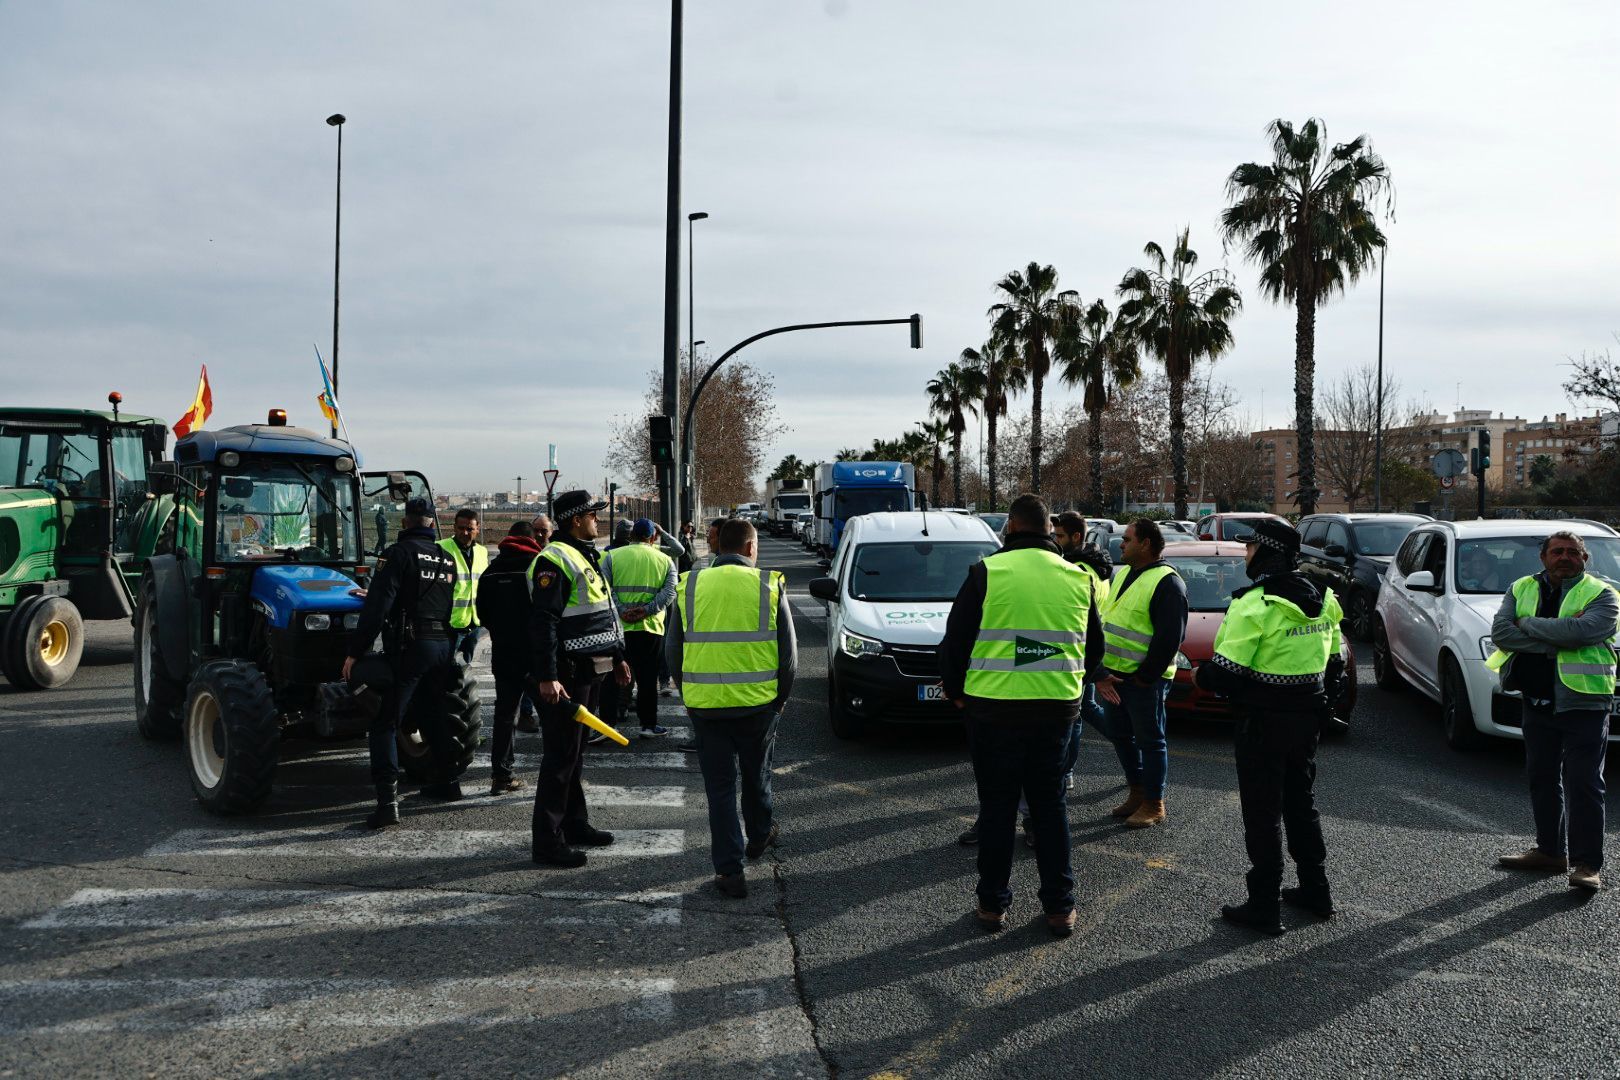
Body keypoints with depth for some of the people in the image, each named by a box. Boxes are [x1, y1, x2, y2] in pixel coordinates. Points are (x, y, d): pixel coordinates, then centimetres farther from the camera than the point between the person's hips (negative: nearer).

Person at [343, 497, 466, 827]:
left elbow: (377, 606, -15)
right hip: (442, 645, 7)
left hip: (408, 648, -7)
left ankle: (388, 800, -15)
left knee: (385, 724, -5)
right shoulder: (446, 559, 13)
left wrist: (355, 652, -12)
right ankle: (448, 781, 31)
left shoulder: (397, 553, -8)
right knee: (432, 714, 24)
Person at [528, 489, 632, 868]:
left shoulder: (586, 557, 17)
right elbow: (543, 621, -23)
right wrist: (547, 677, -27)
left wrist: (617, 656, 24)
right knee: (560, 757, -6)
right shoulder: (555, 560, -16)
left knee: (575, 753, 18)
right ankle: (547, 841, 0)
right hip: (565, 677, -10)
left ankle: (575, 823, 30)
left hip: (590, 672, 10)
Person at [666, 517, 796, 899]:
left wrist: (689, 695, 18)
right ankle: (760, 835, 44)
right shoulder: (768, 586, -3)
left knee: (719, 786, 8)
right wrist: (780, 697, 12)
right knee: (756, 774, 23)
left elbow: (672, 649, 7)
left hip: (706, 705, 0)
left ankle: (729, 869, 7)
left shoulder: (690, 586, 2)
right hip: (758, 703, 0)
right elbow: (788, 652, -1)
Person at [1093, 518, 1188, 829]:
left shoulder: (1167, 582, -14)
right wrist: (1101, 671, 13)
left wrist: (1145, 676, -15)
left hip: (1144, 680, -9)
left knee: (1150, 741, 1)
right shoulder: (1123, 574, 13)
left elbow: (1170, 638, -18)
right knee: (1119, 735, 16)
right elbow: (1105, 620, 20)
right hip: (1113, 674, 9)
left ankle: (1154, 805, 12)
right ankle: (1137, 793, 31)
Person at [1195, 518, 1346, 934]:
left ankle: (1264, 907, 7)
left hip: (1263, 722, -8)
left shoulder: (1255, 604, -19)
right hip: (1308, 720, 8)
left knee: (1262, 814, 0)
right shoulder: (1322, 600, 6)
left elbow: (1227, 672, -21)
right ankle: (1316, 890, 30)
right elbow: (1335, 665, 14)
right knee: (1301, 803, 21)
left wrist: (1200, 674, -1)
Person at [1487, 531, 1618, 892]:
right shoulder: (1521, 590, 9)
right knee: (1542, 778, 13)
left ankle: (1587, 864, -1)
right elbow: (1500, 632, -6)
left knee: (1583, 783, -5)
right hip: (1536, 699, 5)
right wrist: (1556, 642, -15)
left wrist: (1527, 624, -12)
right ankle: (1550, 851, 24)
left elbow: (1584, 630, -23)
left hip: (1583, 702, -5)